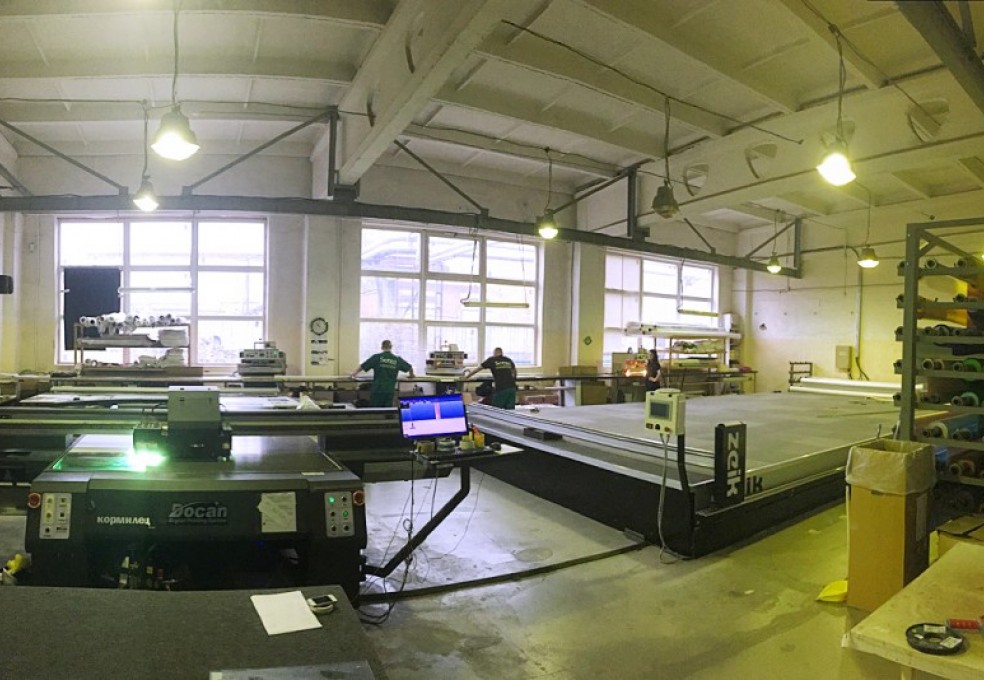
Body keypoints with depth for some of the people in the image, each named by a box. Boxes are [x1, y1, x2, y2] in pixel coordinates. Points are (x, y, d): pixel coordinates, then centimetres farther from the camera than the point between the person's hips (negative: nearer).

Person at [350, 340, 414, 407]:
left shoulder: (377, 357, -1)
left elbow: (362, 366, 5)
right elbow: (410, 368, 16)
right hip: (390, 391, 2)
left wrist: (354, 373, 24)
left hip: (377, 390, -2)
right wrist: (411, 375, 39)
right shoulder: (397, 359, 5)